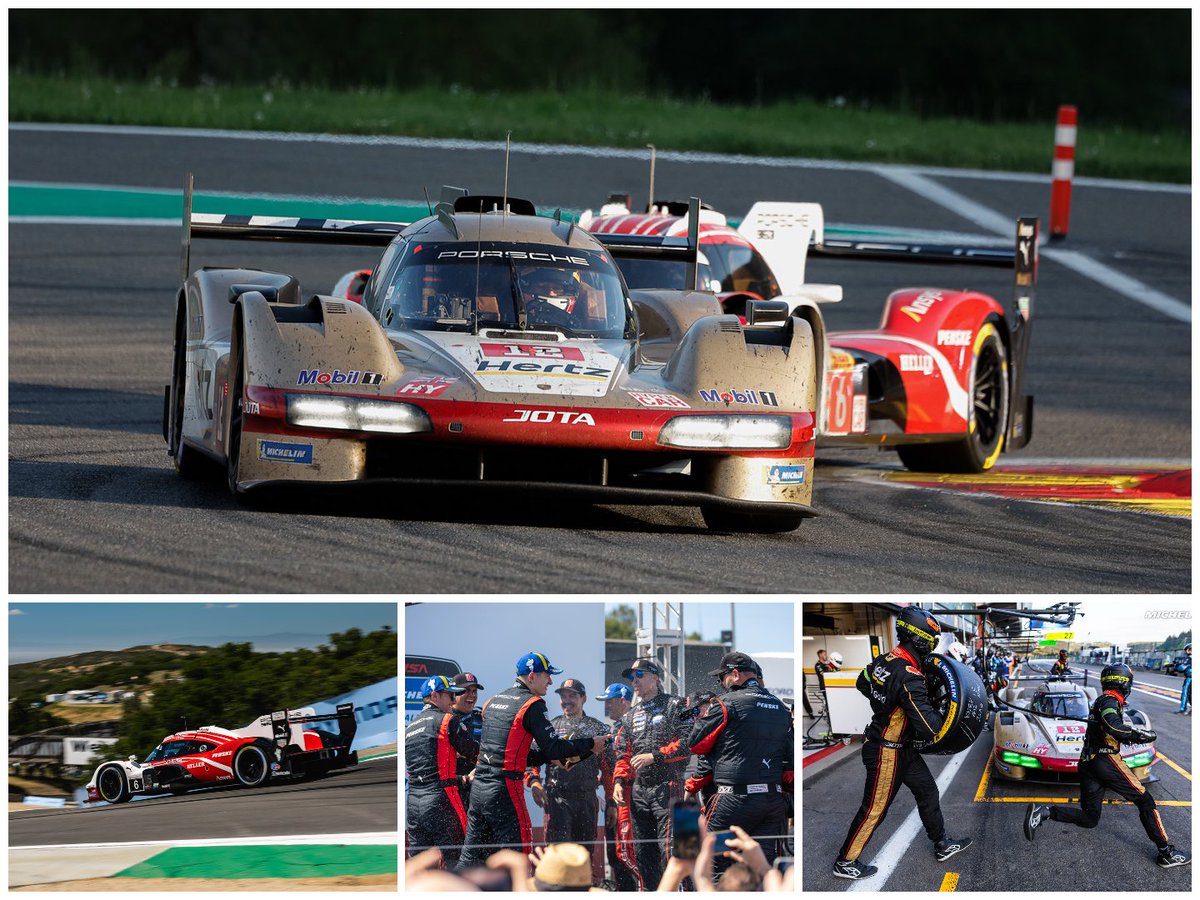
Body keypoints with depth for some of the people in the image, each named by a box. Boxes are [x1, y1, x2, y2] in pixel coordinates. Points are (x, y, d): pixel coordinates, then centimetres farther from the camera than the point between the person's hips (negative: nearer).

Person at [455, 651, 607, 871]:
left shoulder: (493, 702, 18)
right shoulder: (532, 704, -7)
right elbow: (552, 747, -12)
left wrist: (551, 757, 19)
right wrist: (590, 745, -1)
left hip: (478, 787, 8)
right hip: (505, 788, -8)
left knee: (471, 856, 11)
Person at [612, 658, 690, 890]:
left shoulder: (674, 706, 1)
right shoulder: (630, 716, 22)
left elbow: (686, 744, -9)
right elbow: (624, 755, 22)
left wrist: (654, 756, -13)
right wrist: (619, 781, 6)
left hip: (667, 786, -7)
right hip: (638, 790, 7)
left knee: (668, 847, -14)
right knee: (643, 852, 5)